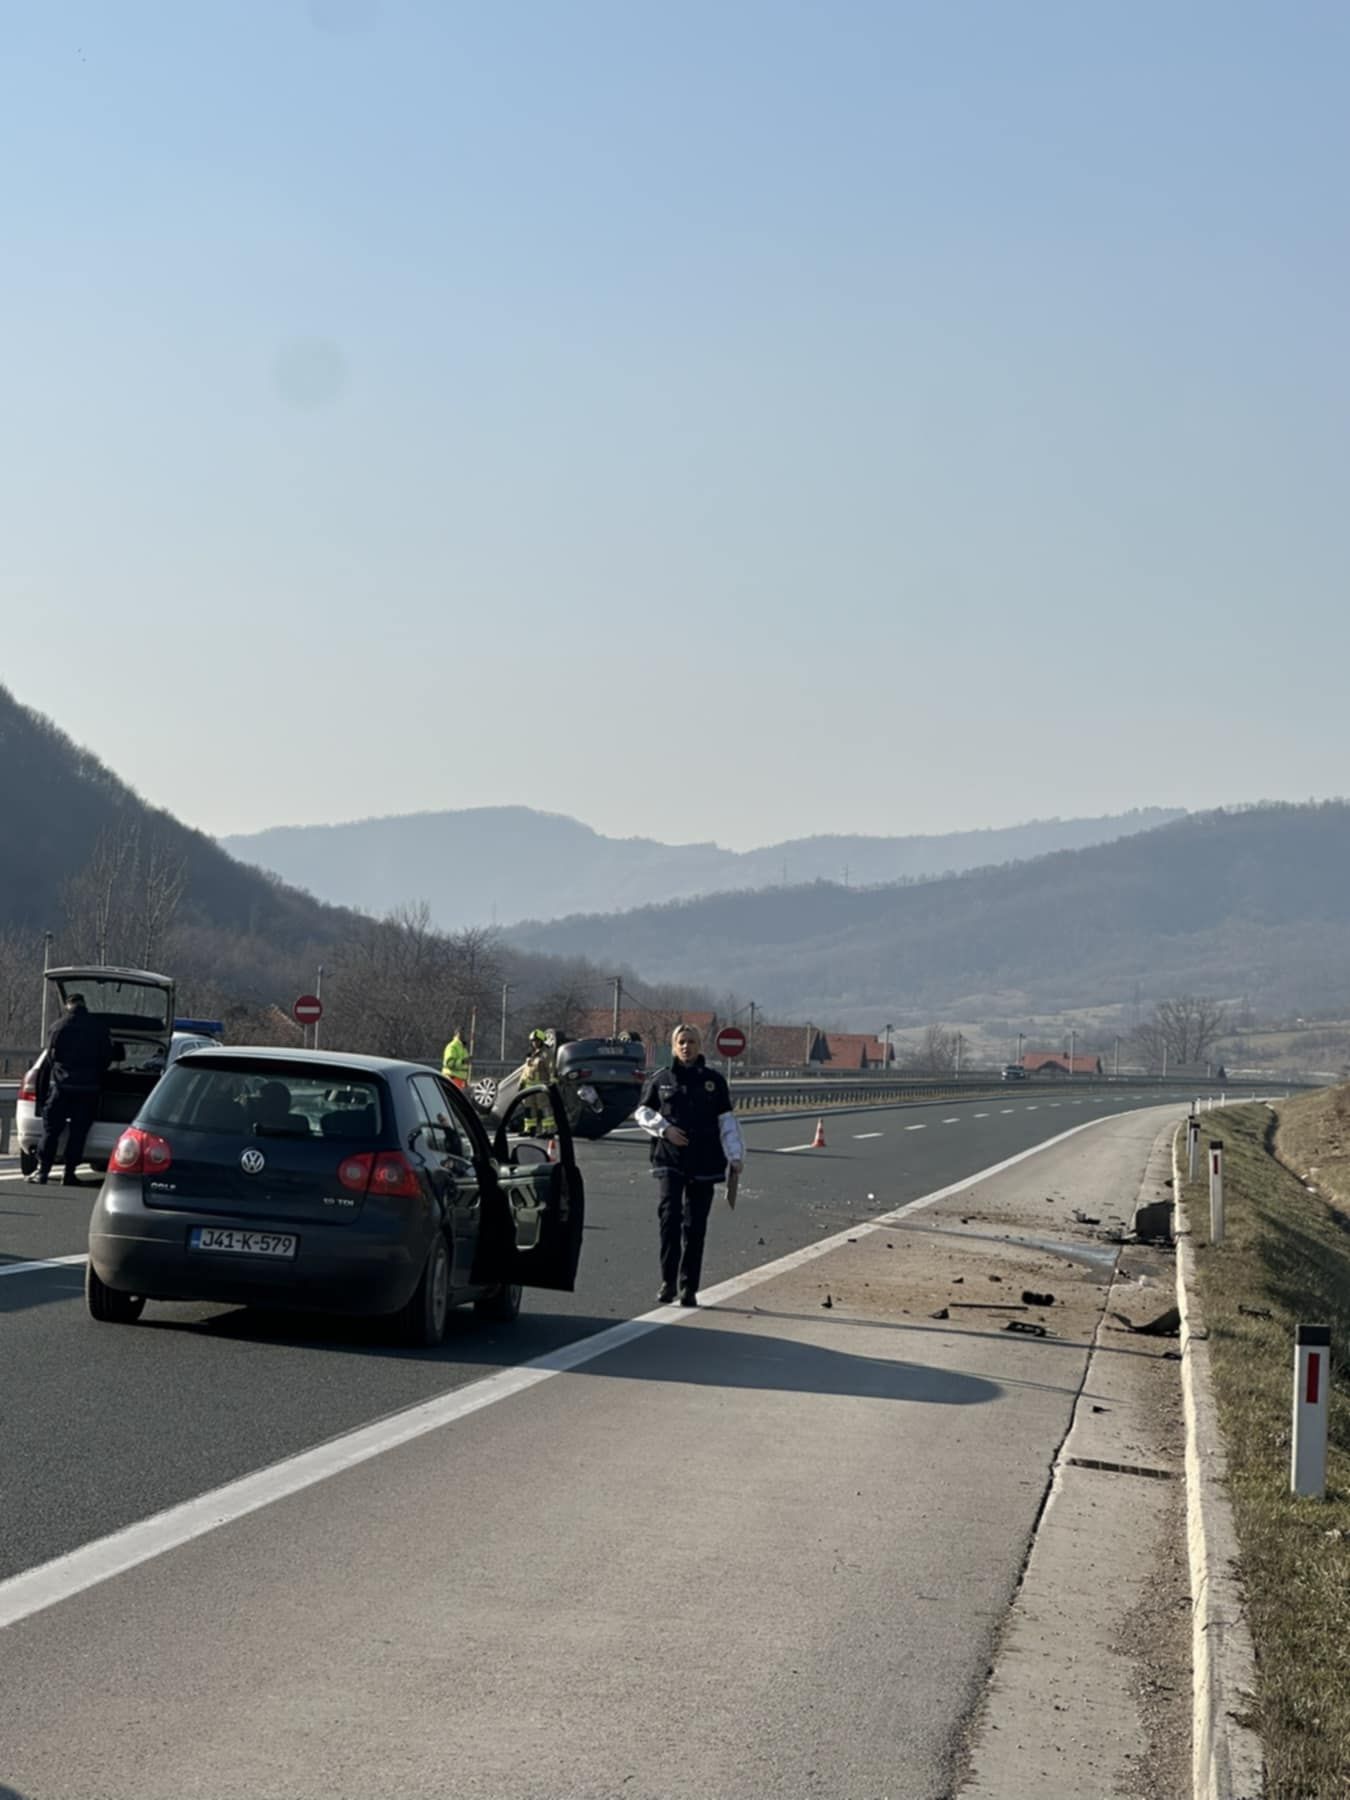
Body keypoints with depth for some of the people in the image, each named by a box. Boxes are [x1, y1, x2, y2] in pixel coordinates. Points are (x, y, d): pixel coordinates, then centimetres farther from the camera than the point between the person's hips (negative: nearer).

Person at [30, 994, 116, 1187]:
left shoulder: (59, 1026, -3)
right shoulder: (99, 1028, 1)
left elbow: (51, 1055, 2)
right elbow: (108, 1057, 5)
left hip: (63, 1085, -1)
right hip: (89, 1088, 1)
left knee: (51, 1129, 4)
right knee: (78, 1131, 4)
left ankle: (43, 1170, -3)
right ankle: (70, 1173, 1)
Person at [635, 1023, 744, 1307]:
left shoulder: (714, 1081, 7)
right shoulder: (662, 1079, 7)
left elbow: (727, 1121, 7)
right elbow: (642, 1112, 13)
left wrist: (735, 1155, -3)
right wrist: (664, 1128, -5)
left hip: (704, 1163, 1)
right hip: (670, 1159, -1)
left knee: (695, 1226, 3)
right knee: (670, 1216, -17)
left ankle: (689, 1288, 9)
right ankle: (668, 1281, -11)